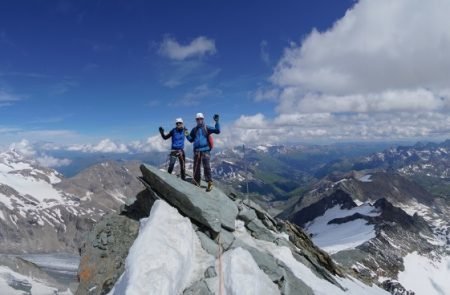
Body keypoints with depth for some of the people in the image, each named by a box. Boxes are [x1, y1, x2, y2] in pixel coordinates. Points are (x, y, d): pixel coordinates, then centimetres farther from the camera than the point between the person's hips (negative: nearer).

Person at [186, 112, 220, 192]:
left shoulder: (207, 128, 1)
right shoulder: (194, 129, 13)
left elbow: (217, 131, -10)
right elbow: (191, 140, 18)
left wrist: (217, 122, -21)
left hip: (205, 150, -4)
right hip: (197, 150, 4)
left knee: (206, 166, -11)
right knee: (196, 167, 7)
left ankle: (210, 183, -6)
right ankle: (197, 182, 19)